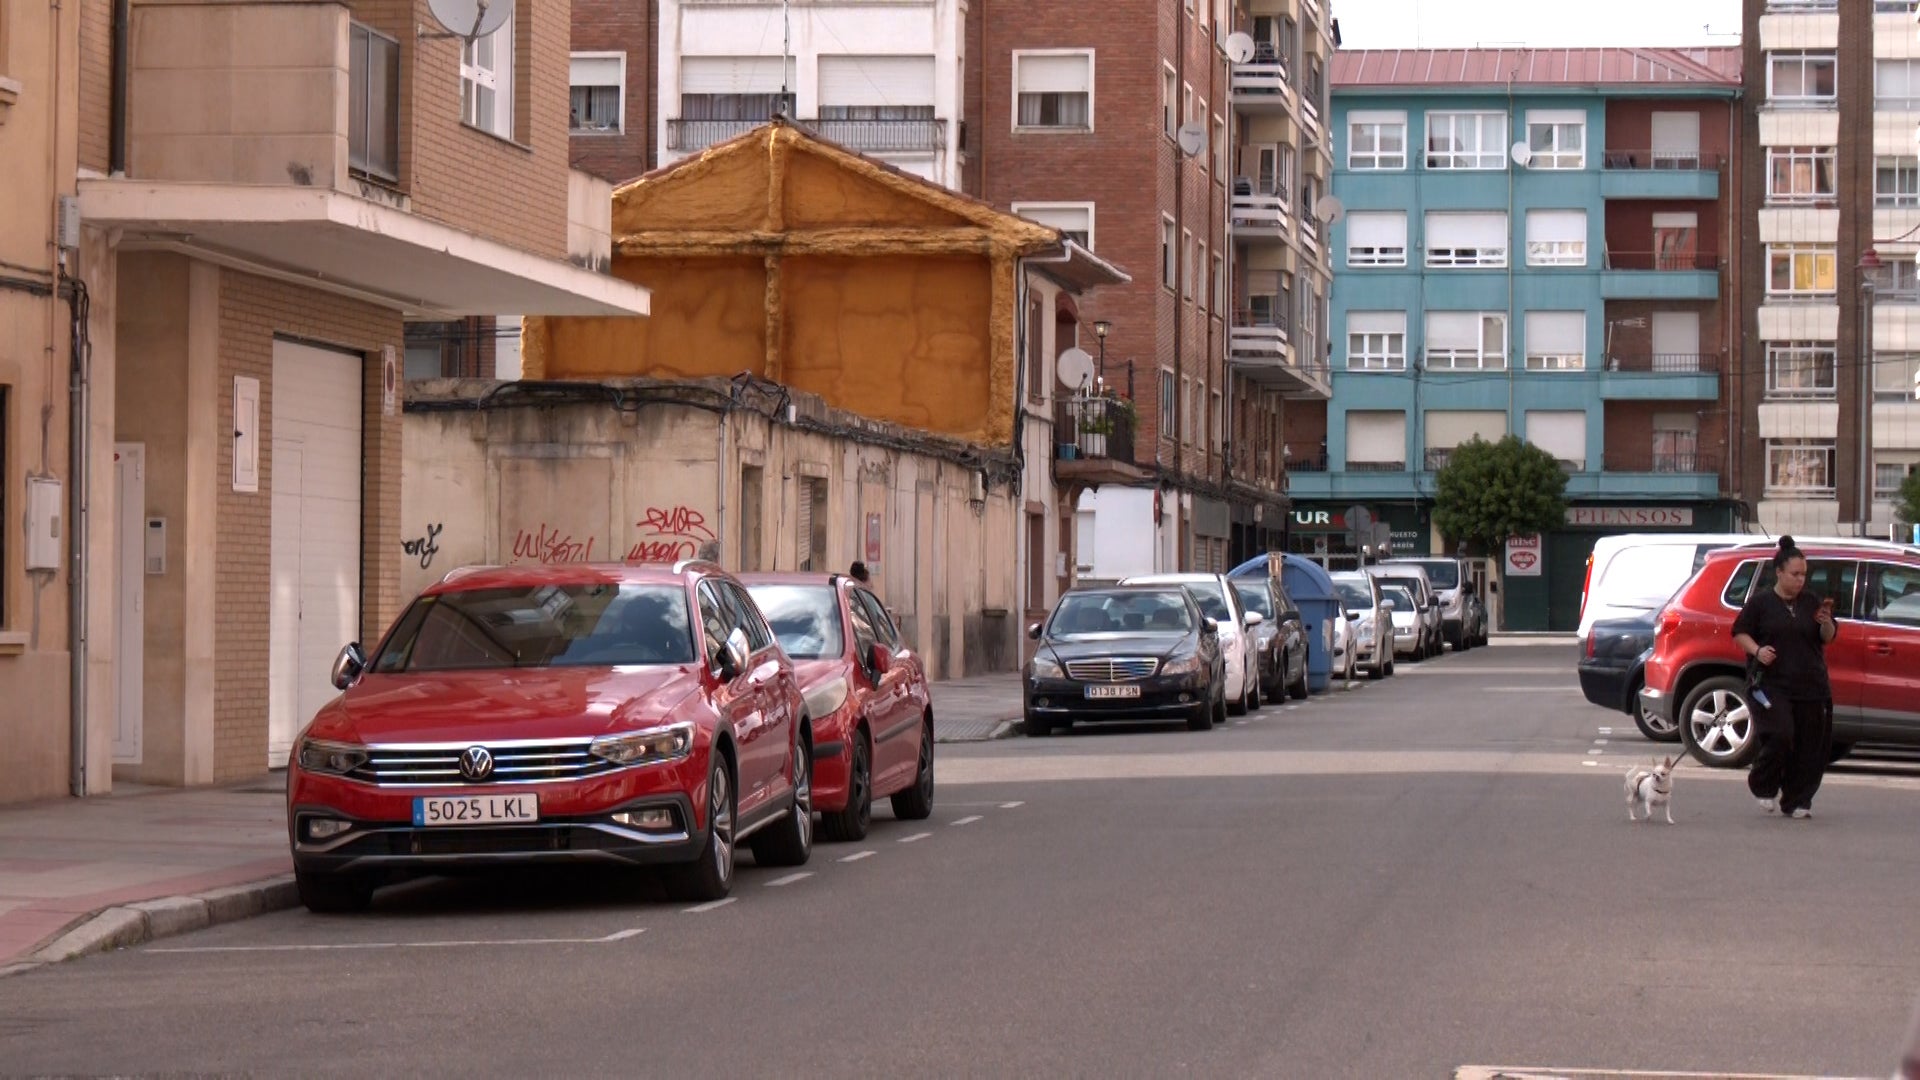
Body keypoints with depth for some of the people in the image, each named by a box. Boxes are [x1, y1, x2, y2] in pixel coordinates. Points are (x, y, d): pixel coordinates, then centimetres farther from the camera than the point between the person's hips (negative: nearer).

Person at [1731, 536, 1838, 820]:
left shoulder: (1811, 603, 10)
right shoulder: (1761, 602, 1)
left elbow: (1828, 637, 15)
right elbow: (1739, 633, 5)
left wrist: (1826, 623, -7)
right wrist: (1757, 650, -14)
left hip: (1811, 687, 4)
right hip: (1772, 684, -4)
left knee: (1809, 746, 1)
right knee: (1780, 736, -17)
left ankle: (1797, 801, 11)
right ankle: (1764, 786, 8)